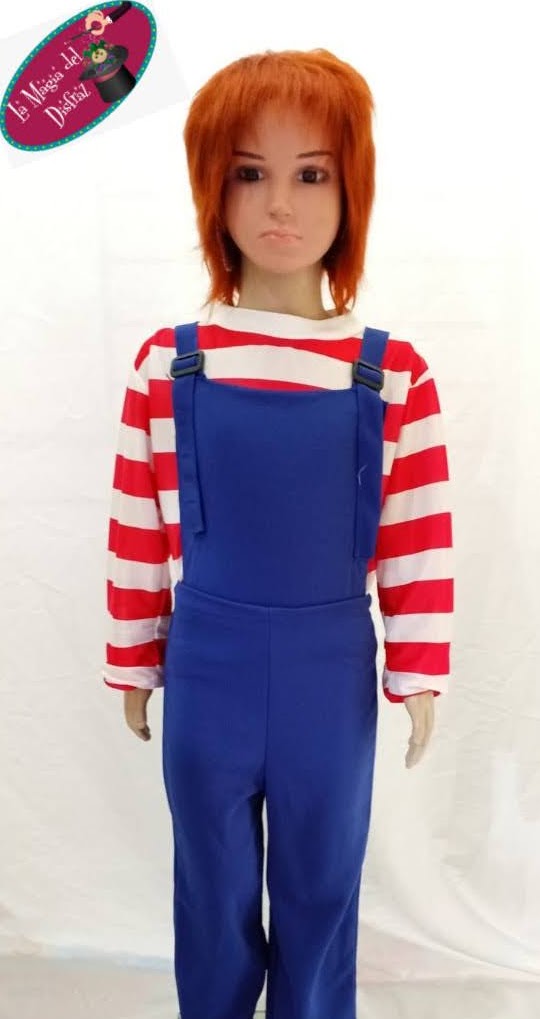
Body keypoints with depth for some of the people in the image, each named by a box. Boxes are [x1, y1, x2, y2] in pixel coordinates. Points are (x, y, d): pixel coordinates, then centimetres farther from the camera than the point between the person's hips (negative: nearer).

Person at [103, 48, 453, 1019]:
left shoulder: (394, 374, -7)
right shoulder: (166, 364, -6)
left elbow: (421, 543, -2)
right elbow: (137, 536, 0)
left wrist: (420, 676, 0)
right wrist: (134, 665, 5)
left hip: (332, 674, 0)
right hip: (209, 668, 1)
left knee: (322, 886, 20)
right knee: (214, 886, 21)